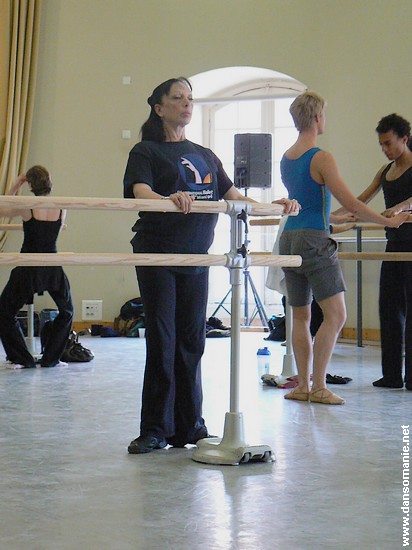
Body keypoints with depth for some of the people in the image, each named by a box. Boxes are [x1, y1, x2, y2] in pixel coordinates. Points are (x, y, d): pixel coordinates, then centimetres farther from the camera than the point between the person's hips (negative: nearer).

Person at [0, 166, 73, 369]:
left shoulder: (26, 207, -12)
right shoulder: (61, 209, -3)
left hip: (28, 268, -3)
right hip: (52, 268, 3)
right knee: (66, 312, 25)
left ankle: (23, 359, 10)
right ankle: (50, 358, 20)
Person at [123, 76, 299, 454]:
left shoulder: (205, 156, 18)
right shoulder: (147, 151, 0)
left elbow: (234, 197, 15)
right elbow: (140, 192, -18)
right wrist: (170, 199, -39)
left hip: (196, 258, 5)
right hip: (157, 255, -5)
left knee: (191, 342, 7)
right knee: (162, 341, -6)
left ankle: (189, 427, 14)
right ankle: (155, 430, 2)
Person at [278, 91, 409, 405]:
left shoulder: (286, 159, 14)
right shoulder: (321, 159, -10)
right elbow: (351, 204, -15)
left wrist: (335, 220, 43)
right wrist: (390, 221, -4)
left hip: (289, 240, 8)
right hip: (315, 241, -8)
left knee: (301, 316, 12)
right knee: (336, 314, -6)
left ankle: (303, 385, 11)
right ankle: (318, 387, -8)